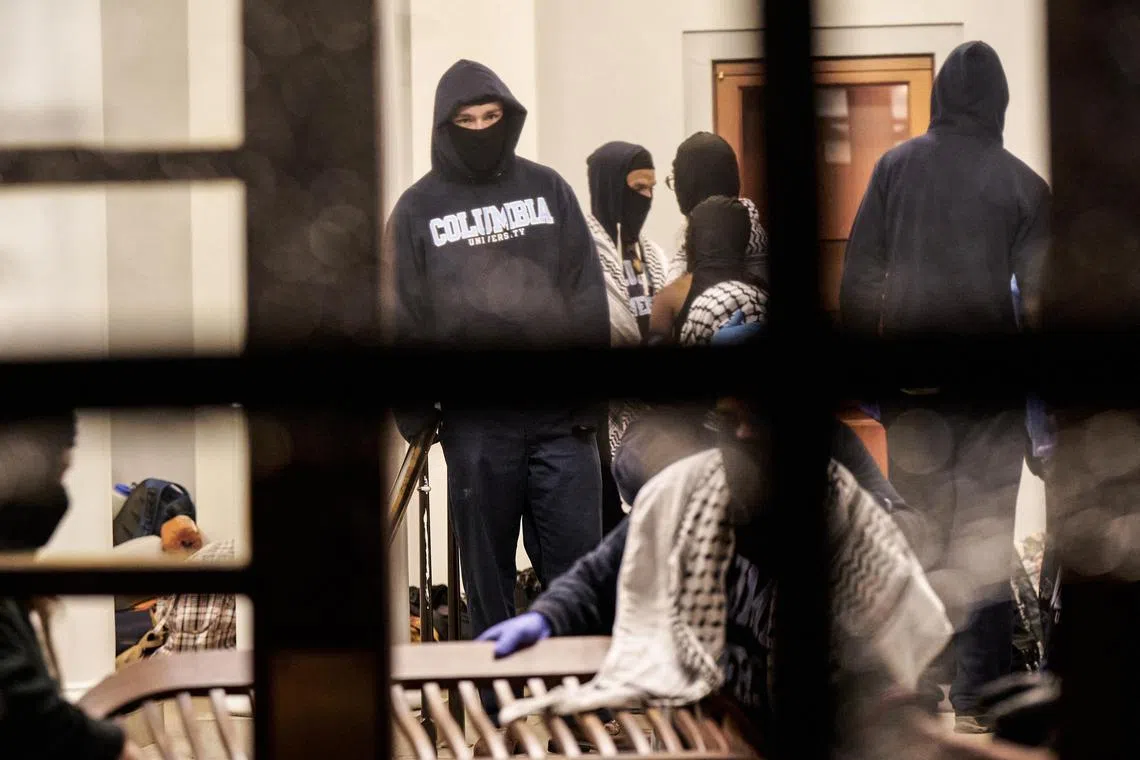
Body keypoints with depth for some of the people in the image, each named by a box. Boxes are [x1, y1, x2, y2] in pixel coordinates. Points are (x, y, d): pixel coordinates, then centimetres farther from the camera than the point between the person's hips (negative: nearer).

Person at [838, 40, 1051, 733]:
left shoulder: (895, 166, 0)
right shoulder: (1021, 182, -4)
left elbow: (858, 270, -1)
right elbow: (1038, 292, -4)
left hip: (909, 372, 2)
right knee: (986, 534, 4)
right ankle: (978, 694, 2)